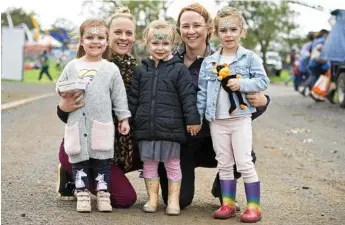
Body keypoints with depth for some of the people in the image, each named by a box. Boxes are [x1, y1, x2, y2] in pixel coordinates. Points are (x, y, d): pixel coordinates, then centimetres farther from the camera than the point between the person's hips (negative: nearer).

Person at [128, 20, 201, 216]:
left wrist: (193, 120, -8)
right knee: (149, 163, 10)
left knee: (172, 164, 6)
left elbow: (188, 97, -5)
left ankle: (173, 200, 14)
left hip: (171, 127, -3)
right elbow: (133, 98, 11)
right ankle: (152, 198, 21)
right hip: (146, 127, 3)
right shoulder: (141, 70, 6)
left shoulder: (179, 69, -4)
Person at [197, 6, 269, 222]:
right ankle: (228, 203, 18)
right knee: (224, 164, 10)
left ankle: (254, 206, 2)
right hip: (217, 121, 4)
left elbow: (263, 81, -5)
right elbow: (202, 91, 8)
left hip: (241, 118, -4)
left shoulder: (250, 57, -2)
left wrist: (242, 84, -20)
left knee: (244, 163, -5)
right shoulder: (209, 62, 7)